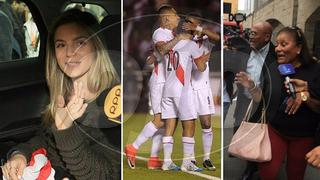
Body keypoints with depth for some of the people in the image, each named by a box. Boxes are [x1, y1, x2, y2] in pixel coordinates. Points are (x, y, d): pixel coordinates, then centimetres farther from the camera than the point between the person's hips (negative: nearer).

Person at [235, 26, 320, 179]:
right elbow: (264, 99, 3)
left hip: (303, 136, -2)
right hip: (274, 130, 2)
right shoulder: (273, 68, -3)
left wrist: (306, 98, -30)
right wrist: (251, 86, -13)